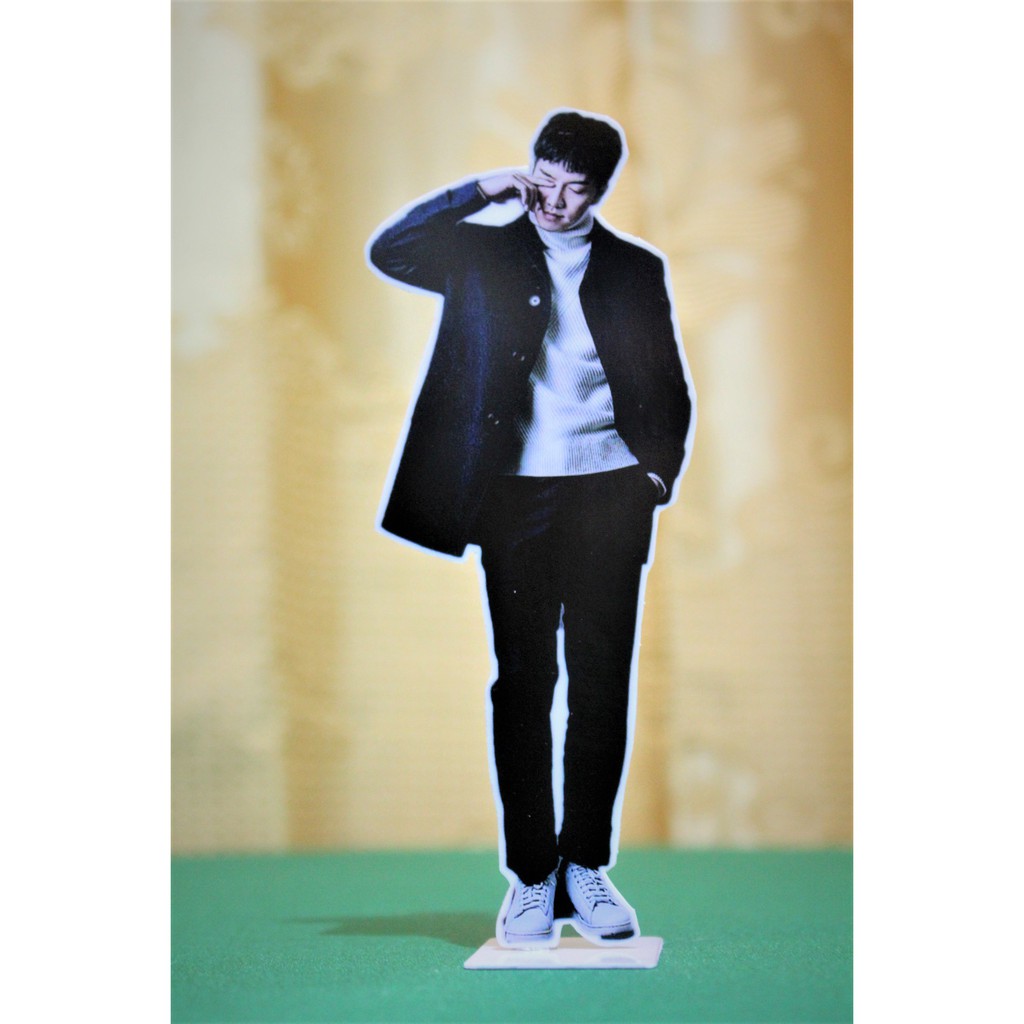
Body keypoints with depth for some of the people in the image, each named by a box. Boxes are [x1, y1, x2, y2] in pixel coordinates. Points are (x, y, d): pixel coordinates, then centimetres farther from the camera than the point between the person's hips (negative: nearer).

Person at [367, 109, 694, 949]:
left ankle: (587, 865, 12)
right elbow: (388, 252, -5)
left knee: (604, 682, 1)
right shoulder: (485, 256, 8)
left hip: (610, 498, 1)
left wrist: (661, 472, 1)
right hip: (516, 497, -1)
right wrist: (483, 191, -8)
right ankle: (529, 874, 5)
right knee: (524, 681, -1)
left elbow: (671, 389, 15)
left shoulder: (636, 271, 11)